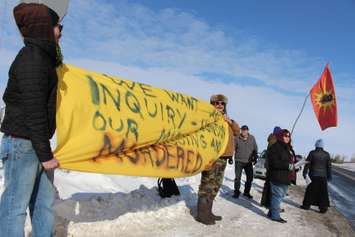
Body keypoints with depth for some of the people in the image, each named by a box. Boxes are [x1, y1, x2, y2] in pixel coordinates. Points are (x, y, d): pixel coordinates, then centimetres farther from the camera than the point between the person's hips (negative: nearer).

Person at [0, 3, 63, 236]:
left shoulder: (40, 58, 15)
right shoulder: (33, 60, -16)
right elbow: (34, 111, -21)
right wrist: (45, 154, -17)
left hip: (33, 144, 10)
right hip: (22, 144, -10)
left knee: (45, 200, 13)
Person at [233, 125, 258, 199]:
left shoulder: (252, 138, 0)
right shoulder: (237, 138, -8)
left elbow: (255, 148, 10)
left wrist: (255, 157, 4)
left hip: (249, 161, 3)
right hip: (239, 161, -3)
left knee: (250, 178, 7)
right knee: (238, 177, -1)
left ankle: (247, 192, 22)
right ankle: (236, 192, 13)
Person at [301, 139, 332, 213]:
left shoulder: (312, 153, -5)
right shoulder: (326, 154, 2)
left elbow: (307, 164, -5)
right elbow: (329, 166, 6)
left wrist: (304, 173, 2)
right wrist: (329, 176, 14)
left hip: (313, 175, -2)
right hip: (323, 176, 2)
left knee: (310, 190, 8)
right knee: (323, 192, 6)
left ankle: (306, 205, 13)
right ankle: (323, 208, 7)